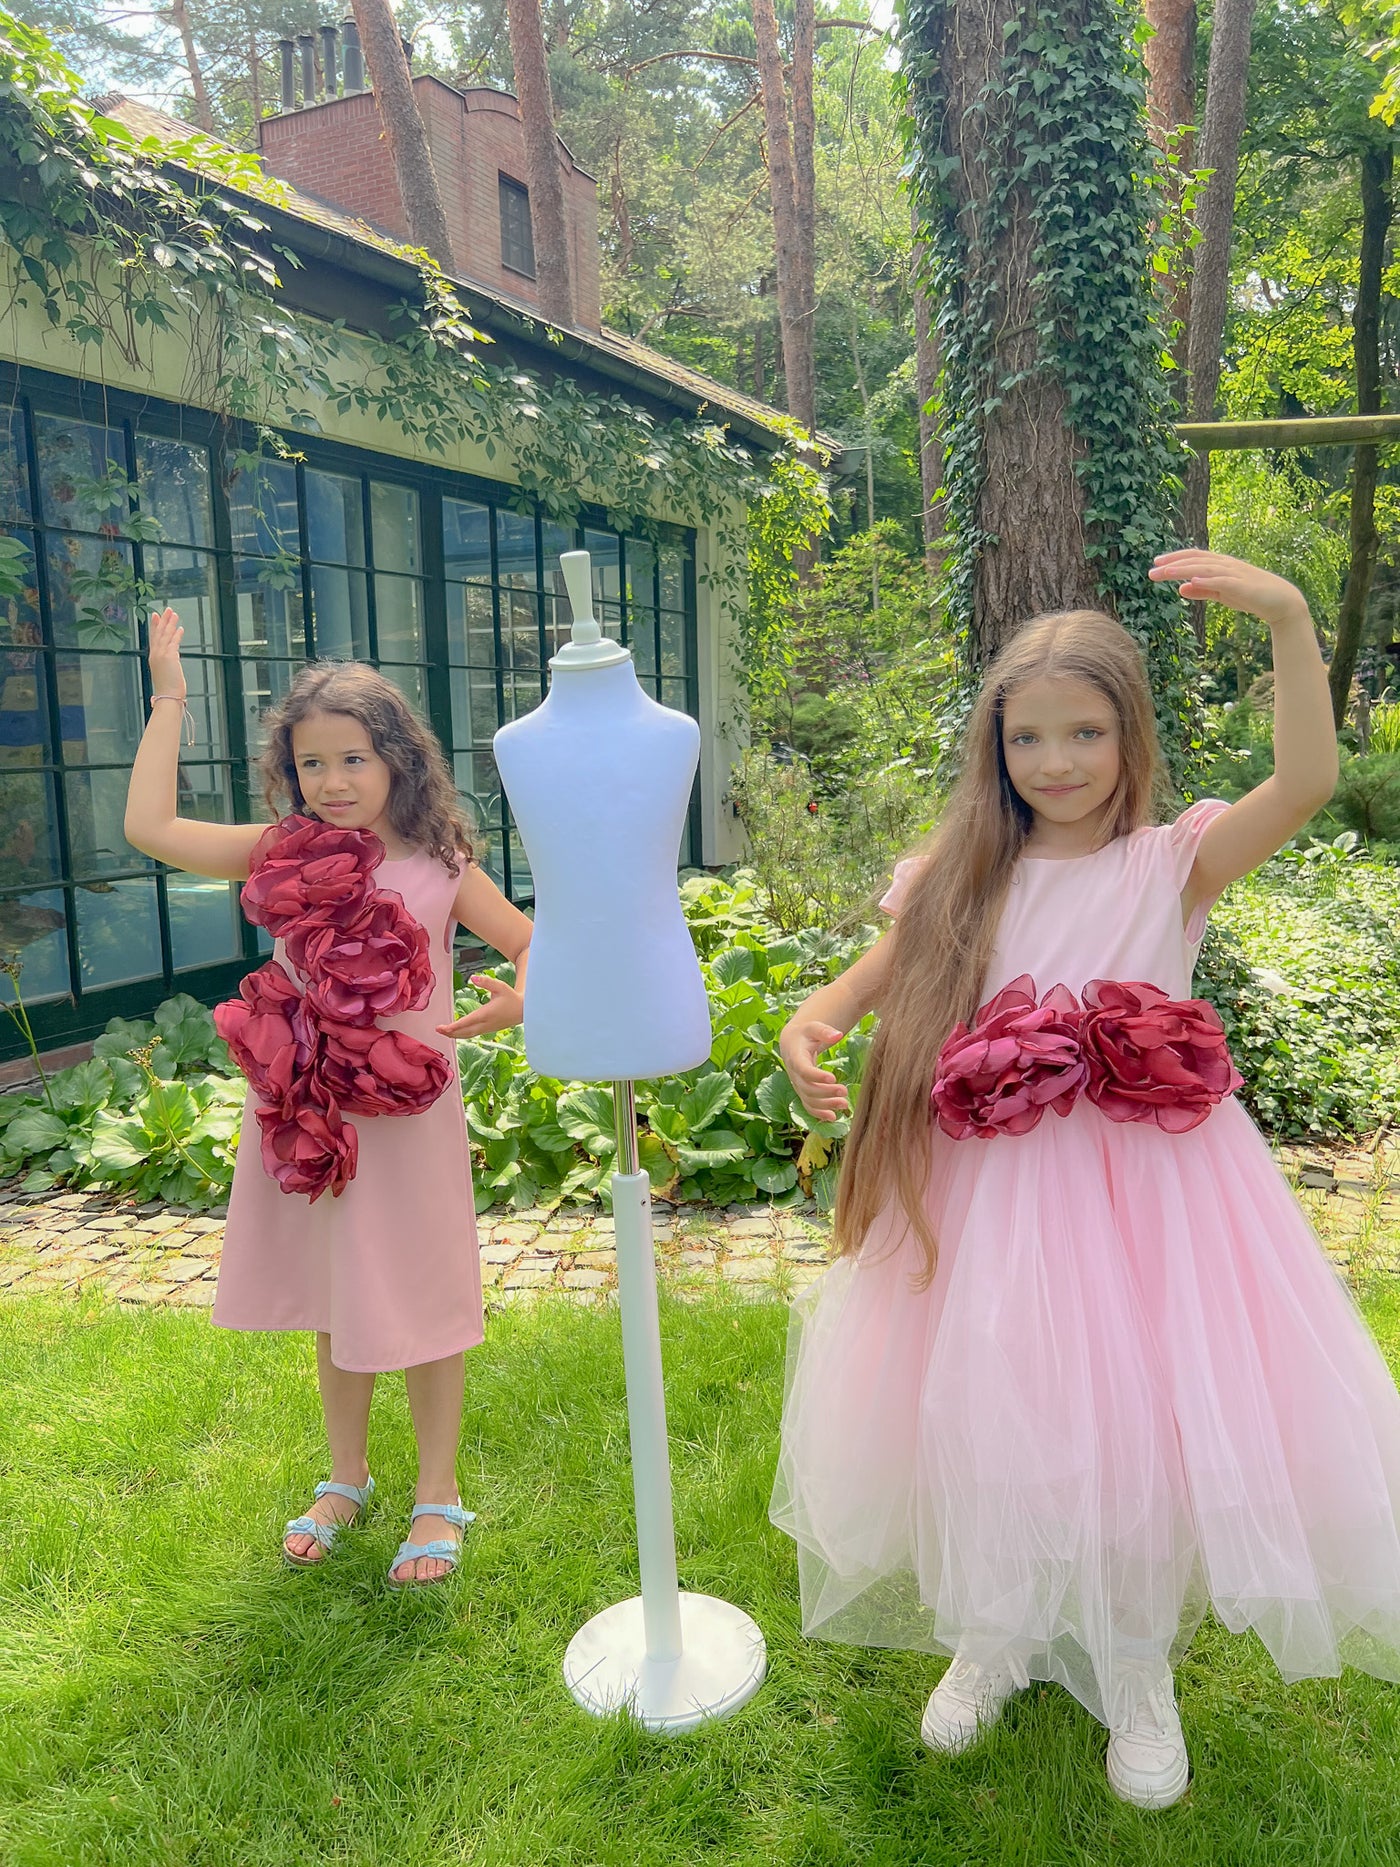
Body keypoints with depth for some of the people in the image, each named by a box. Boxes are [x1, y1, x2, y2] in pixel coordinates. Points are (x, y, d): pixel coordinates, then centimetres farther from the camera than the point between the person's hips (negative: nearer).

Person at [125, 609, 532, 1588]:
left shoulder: (440, 867, -6)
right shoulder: (282, 855, 0)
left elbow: (531, 943, 1)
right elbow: (150, 825, -3)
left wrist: (521, 998, -20)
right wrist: (167, 703, -1)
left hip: (407, 1121, -3)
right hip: (308, 1120, 3)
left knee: (421, 1306, 8)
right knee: (334, 1309, 19)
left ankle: (439, 1497, 29)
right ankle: (346, 1479, 41)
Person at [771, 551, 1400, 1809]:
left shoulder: (1175, 861, -5)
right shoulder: (963, 880, 4)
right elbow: (872, 979, 4)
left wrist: (1289, 620, -30)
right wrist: (808, 1027, -17)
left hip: (1143, 1189, -2)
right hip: (990, 1194, 2)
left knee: (1144, 1426, 7)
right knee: (989, 1421, 12)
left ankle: (1138, 1678, 36)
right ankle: (992, 1642, 40)